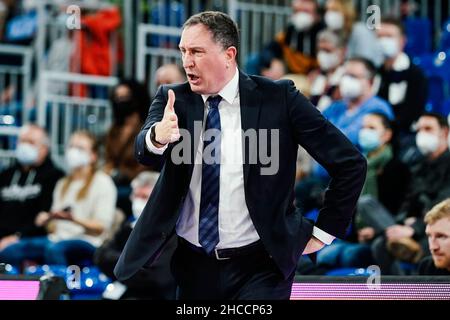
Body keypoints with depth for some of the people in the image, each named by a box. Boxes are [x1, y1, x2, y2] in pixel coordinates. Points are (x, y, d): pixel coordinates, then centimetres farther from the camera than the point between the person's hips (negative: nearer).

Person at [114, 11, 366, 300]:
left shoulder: (278, 99, -7)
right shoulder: (173, 99, 1)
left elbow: (350, 163, -5)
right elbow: (144, 152, -19)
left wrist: (322, 233, -3)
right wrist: (157, 136, -41)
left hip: (259, 267, -3)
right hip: (192, 265, 3)